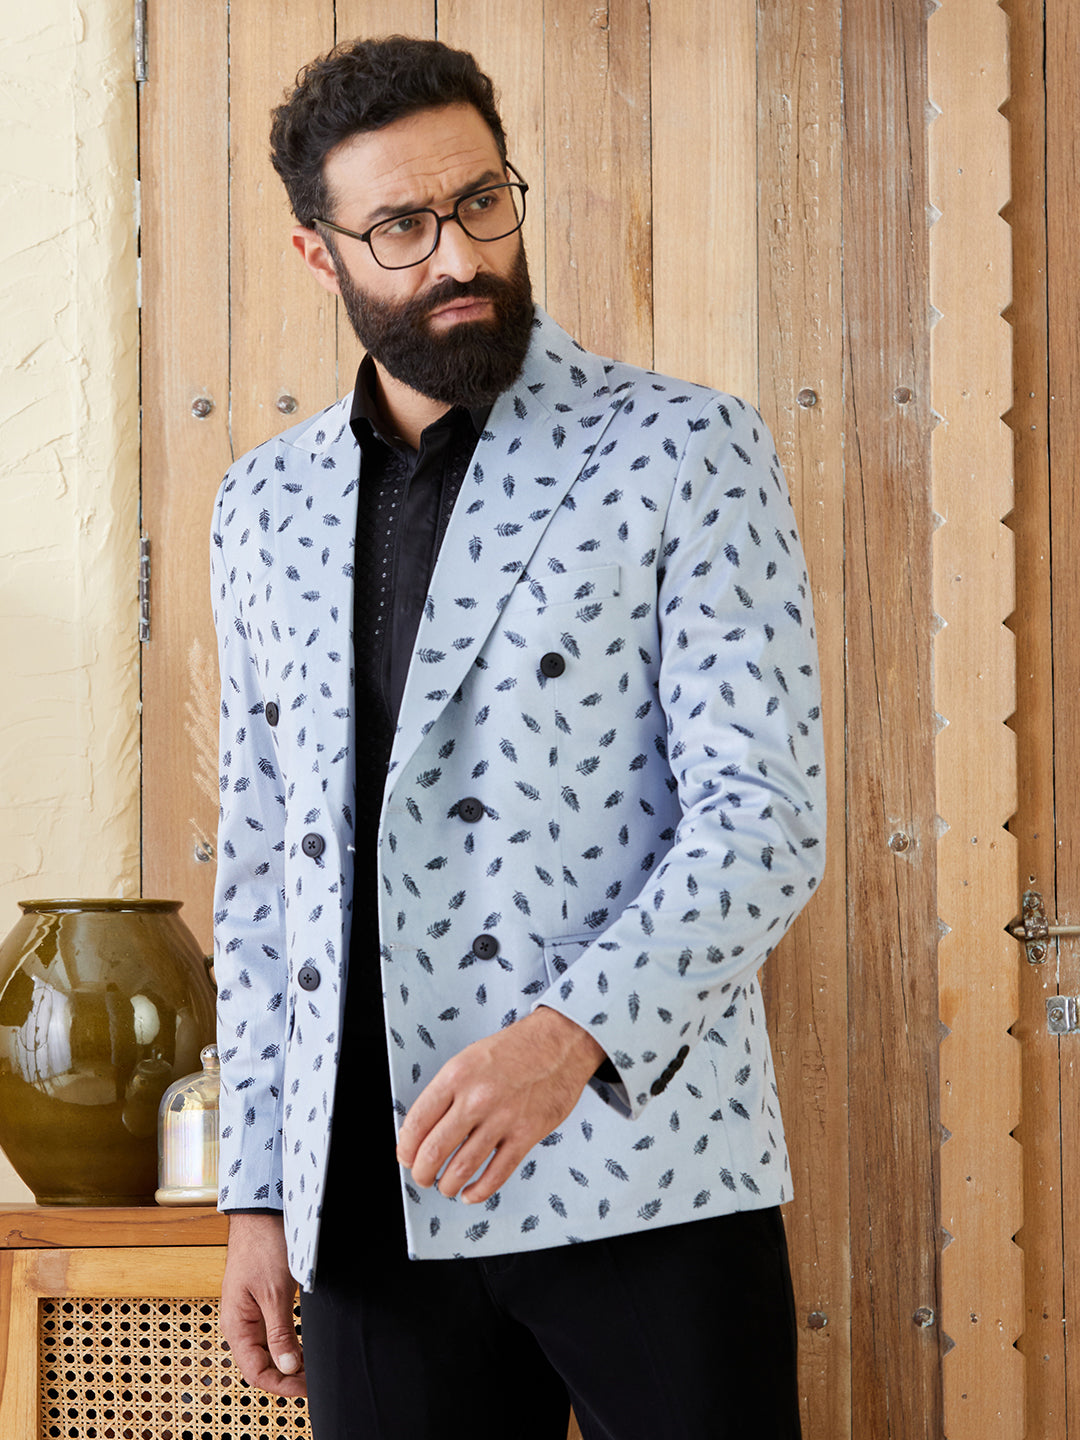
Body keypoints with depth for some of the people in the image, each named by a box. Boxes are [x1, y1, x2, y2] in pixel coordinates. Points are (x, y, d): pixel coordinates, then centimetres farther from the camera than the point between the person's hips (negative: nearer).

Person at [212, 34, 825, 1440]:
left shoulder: (687, 452, -2)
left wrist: (574, 1034, -24)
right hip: (368, 1210, 4)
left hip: (645, 1180, -4)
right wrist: (259, 1193, 11)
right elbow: (260, 865, 16)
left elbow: (766, 819, -9)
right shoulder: (265, 507, 13)